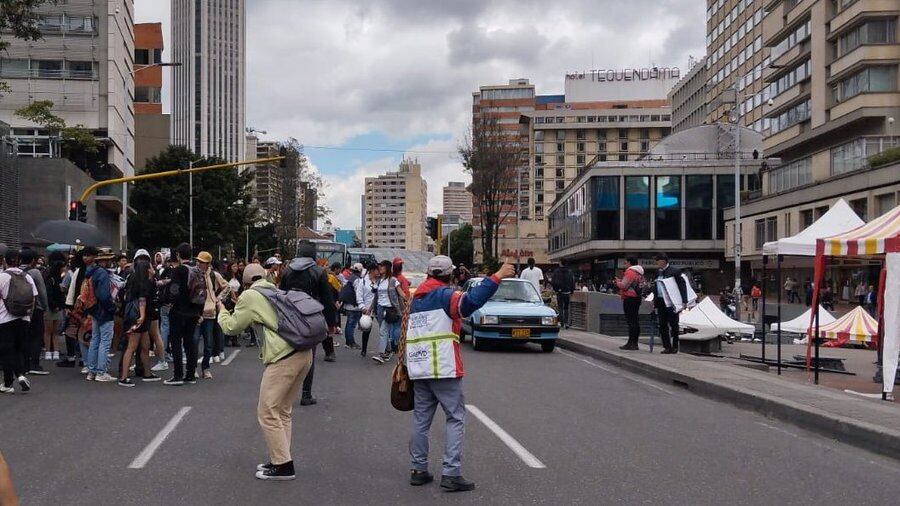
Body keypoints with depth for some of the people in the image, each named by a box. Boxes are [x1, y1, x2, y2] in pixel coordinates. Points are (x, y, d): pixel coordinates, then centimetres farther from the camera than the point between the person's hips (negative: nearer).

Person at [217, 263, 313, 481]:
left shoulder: (249, 296, 1)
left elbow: (232, 327, 7)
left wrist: (222, 310, 26)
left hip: (284, 357, -8)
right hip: (305, 353, 8)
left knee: (268, 412, 0)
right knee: (283, 411, 18)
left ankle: (283, 465, 2)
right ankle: (280, 458, 24)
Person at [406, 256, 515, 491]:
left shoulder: (415, 299, 16)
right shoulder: (444, 294, -8)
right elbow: (471, 301, -28)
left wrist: (407, 366, 27)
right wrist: (497, 277, -29)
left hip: (418, 370, 7)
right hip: (444, 370, -7)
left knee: (421, 419, 13)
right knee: (456, 419, 0)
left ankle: (418, 470, 17)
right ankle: (451, 473, -5)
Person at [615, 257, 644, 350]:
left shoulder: (630, 272, -13)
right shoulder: (639, 272, 18)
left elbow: (624, 285, -17)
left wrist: (618, 282, 2)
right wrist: (620, 282, 15)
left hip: (629, 298, -10)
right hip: (637, 297, 10)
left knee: (631, 321, -10)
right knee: (635, 321, 11)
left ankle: (630, 343, -11)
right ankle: (634, 343, 15)